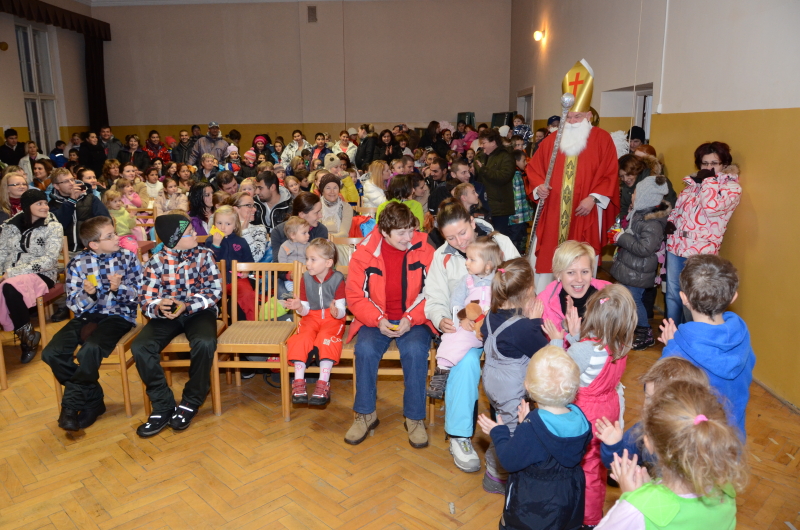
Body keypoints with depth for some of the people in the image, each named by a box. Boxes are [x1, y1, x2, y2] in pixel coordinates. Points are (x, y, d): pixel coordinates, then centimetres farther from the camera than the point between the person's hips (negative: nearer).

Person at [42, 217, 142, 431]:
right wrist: (87, 294, -21)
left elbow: (139, 295, -4)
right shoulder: (78, 263, 3)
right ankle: (93, 400, -2)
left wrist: (119, 288, -23)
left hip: (118, 315, -3)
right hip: (87, 316, 3)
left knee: (90, 349, -32)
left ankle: (72, 404, -6)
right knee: (51, 353, -19)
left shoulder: (128, 257, 1)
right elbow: (74, 304, 1)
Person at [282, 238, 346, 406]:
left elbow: (341, 310, -10)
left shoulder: (337, 279, -10)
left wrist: (336, 312, -33)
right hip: (312, 318, 3)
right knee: (302, 339, -25)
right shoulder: (305, 279, 1)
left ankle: (323, 383, -25)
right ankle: (299, 382, -20)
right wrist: (299, 307, -21)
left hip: (333, 320, -3)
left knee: (326, 338, -31)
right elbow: (305, 310, 2)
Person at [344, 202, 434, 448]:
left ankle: (415, 418, -10)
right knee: (365, 350, -28)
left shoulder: (425, 251, -7)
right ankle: (365, 414, -6)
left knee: (415, 351, -31)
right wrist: (378, 320, -18)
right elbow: (355, 296, -3)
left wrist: (411, 319, -18)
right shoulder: (363, 253, -6)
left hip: (414, 321, 0)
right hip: (375, 320, 1)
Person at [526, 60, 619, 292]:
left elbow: (610, 175, -1)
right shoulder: (552, 140, 10)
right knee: (545, 261, 3)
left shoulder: (601, 139, 3)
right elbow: (533, 168, 13)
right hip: (552, 214, 3)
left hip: (585, 215, -2)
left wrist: (594, 198, -12)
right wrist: (538, 186, -6)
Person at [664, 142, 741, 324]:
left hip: (700, 251, -6)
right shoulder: (694, 182, 11)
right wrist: (670, 221, 1)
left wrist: (709, 180, -14)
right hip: (675, 245, 6)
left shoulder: (732, 187, -7)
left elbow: (712, 208, -25)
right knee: (672, 294, 15)